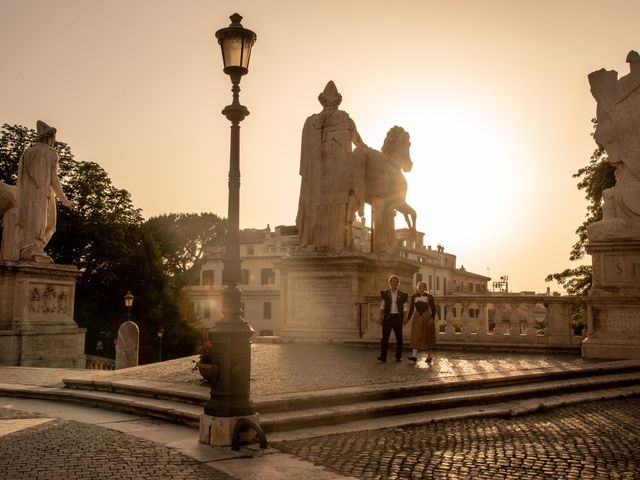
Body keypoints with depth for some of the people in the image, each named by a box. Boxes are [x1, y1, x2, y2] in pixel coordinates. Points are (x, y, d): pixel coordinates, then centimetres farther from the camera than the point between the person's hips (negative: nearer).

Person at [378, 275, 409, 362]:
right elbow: (382, 306, 8)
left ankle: (398, 356, 13)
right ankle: (383, 357, -6)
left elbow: (404, 308, 8)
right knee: (385, 337, -5)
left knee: (399, 338, 4)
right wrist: (381, 317, -1)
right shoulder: (385, 294, 8)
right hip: (387, 317, -1)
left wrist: (404, 318, -3)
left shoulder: (402, 295, 8)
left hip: (397, 317, 1)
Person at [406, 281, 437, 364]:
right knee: (416, 336, -8)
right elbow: (411, 308, 10)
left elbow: (433, 308, -3)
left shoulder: (429, 297, -1)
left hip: (427, 317, -2)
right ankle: (414, 356, -16)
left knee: (428, 337, 3)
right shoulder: (414, 296, 7)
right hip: (417, 317, 2)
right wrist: (408, 317, 3)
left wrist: (432, 318, -14)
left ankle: (429, 356, 13)